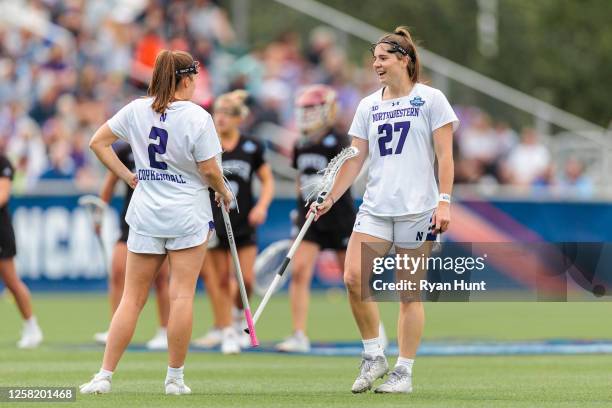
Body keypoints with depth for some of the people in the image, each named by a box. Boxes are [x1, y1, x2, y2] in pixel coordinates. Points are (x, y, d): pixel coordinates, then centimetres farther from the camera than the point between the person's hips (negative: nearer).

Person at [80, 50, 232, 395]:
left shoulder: (136, 110, 1)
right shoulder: (197, 117, -12)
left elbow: (98, 142, 7)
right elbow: (209, 171, -11)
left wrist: (127, 176, 11)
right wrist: (224, 192, 8)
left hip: (145, 214, 4)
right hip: (188, 215, -4)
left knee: (132, 297, 7)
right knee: (182, 295, 1)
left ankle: (105, 376, 2)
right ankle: (176, 377, 4)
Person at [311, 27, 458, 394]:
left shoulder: (430, 99, -1)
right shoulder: (368, 106, 12)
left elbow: (445, 154, -3)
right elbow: (356, 159, 15)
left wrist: (444, 202, -11)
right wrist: (330, 198, 9)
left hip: (417, 209, -4)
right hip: (375, 208, 4)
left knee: (409, 293, -2)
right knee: (354, 278, -12)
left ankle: (404, 373, 6)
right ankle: (374, 357, 3)